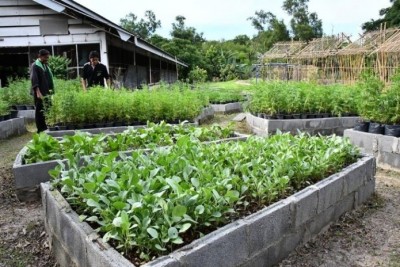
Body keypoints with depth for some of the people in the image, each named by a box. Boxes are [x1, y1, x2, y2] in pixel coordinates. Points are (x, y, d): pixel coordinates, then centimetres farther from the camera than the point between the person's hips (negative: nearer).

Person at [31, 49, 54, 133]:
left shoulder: (46, 65, 15)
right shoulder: (35, 66, -8)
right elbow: (34, 80, -17)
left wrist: (51, 89, 16)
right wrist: (38, 92, -26)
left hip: (47, 92, 8)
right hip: (40, 93, -8)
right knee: (40, 111, -3)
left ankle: (46, 128, 18)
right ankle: (41, 129, 3)